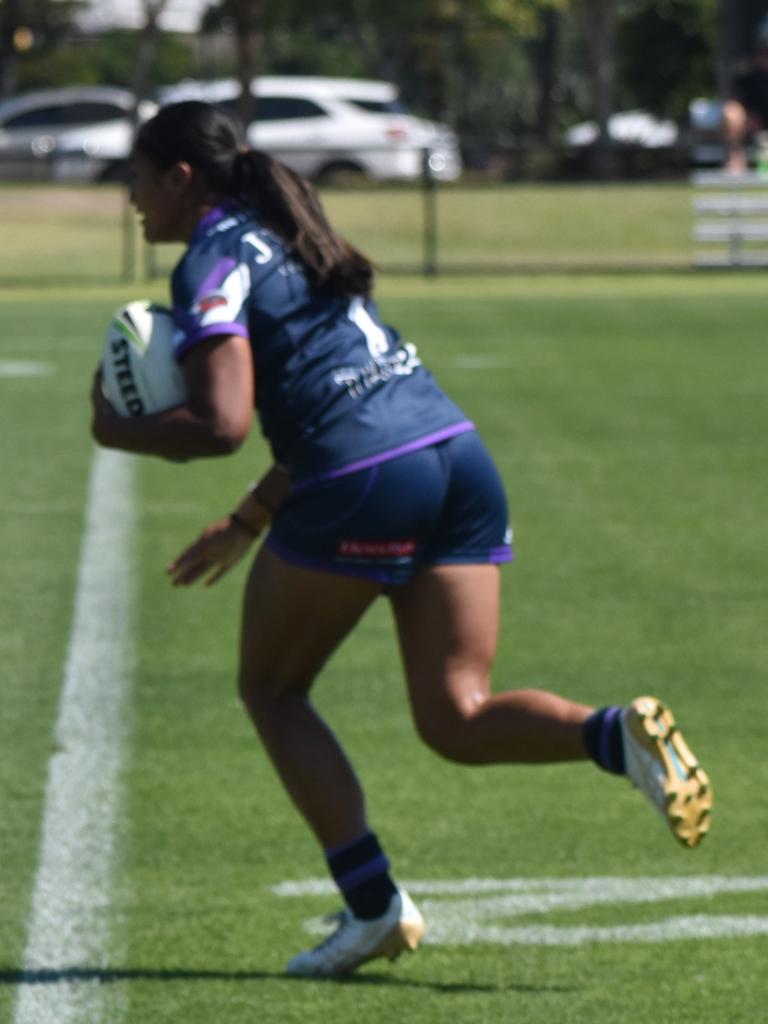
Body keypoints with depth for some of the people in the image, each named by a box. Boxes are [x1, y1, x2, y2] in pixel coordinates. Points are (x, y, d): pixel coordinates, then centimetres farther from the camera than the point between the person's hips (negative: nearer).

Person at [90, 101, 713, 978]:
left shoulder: (211, 264, -3)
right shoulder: (286, 239, 25)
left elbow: (221, 426, -14)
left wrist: (117, 431, 3)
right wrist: (250, 521, 31)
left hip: (365, 483, -8)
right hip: (457, 454, 8)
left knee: (270, 689, 13)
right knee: (457, 719, 7)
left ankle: (372, 904, 6)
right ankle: (618, 735, -21)